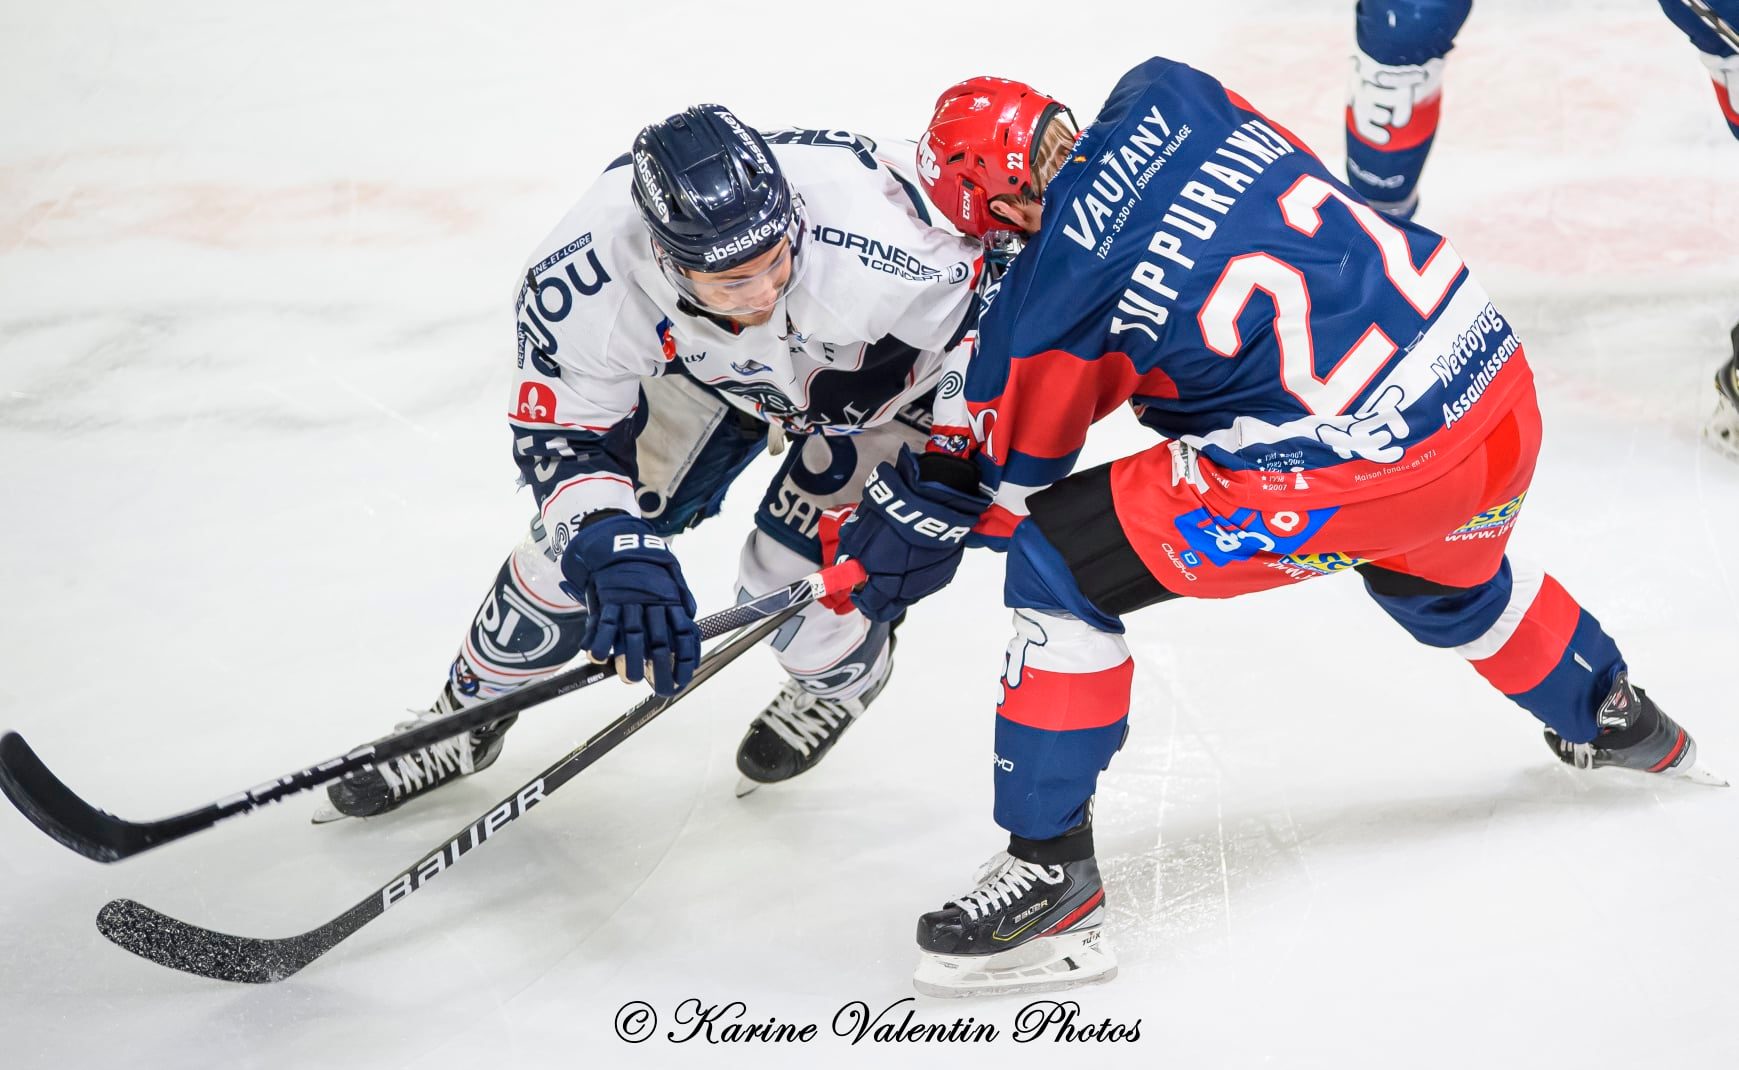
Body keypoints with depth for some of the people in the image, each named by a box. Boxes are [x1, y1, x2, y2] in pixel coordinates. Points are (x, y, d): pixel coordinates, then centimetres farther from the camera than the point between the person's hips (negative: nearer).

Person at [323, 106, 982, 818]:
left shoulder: (864, 245, -46)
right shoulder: (591, 266, -37)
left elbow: (982, 311, -27)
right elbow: (558, 432, -24)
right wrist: (614, 553, -40)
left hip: (878, 365, -2)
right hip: (707, 359, 2)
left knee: (794, 575, -10)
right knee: (580, 538, 0)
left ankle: (842, 677, 27)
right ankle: (468, 712, 25)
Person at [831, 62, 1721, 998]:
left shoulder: (1053, 297, -9)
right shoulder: (1164, 97, 6)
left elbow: (1001, 481, 4)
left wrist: (907, 513, 22)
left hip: (1358, 463, -8)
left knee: (1060, 562, -2)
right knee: (1441, 584, 42)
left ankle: (1051, 860, 3)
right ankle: (1621, 724, 65)